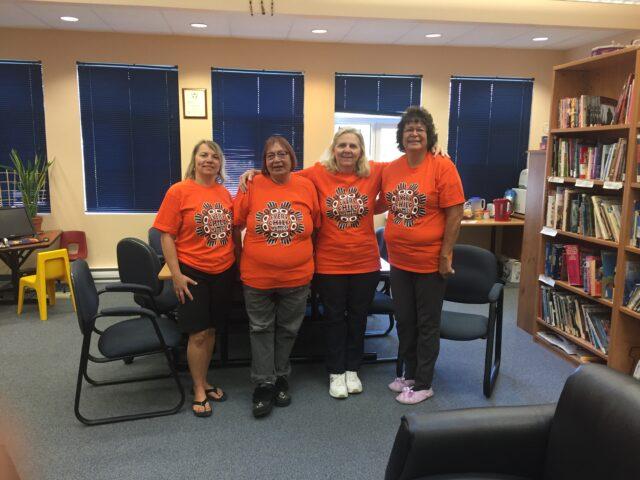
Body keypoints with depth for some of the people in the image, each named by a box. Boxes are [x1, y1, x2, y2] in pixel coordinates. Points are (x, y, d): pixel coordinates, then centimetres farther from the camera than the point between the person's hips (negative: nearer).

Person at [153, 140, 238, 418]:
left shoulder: (225, 193, 5)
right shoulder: (179, 191, -8)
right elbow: (166, 235, -9)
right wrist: (176, 274, -13)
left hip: (224, 272, 5)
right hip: (193, 272, -4)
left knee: (211, 330, 15)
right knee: (198, 333, 1)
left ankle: (203, 382, 32)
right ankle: (199, 390, 19)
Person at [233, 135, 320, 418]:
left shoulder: (306, 186, -3)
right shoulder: (253, 186, -7)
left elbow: (316, 227, 7)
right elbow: (236, 224, 1)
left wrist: (306, 257, 6)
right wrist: (243, 257, 2)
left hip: (297, 277, 1)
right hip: (257, 276, -1)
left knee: (287, 329, 16)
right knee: (261, 330, 11)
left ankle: (281, 378, 35)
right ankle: (264, 384, 24)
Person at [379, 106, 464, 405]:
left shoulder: (442, 166, -12)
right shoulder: (390, 170, 3)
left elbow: (455, 213, -13)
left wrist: (446, 255, -15)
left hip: (430, 262, -5)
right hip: (399, 261, 5)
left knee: (427, 325, 9)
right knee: (404, 321, 17)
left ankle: (423, 384, 24)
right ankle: (410, 374, 36)